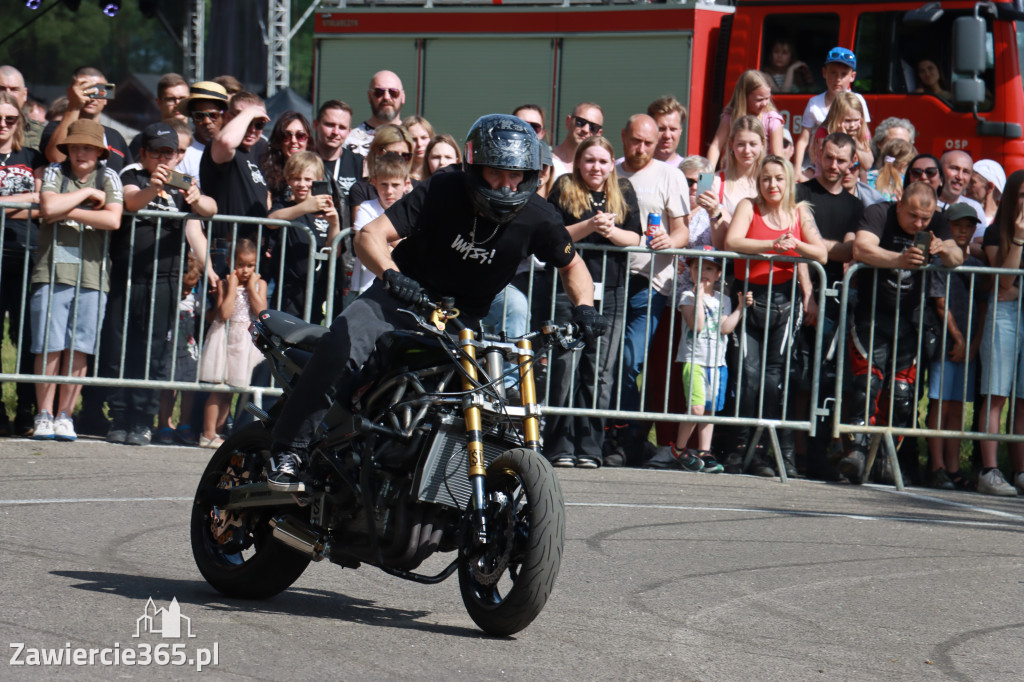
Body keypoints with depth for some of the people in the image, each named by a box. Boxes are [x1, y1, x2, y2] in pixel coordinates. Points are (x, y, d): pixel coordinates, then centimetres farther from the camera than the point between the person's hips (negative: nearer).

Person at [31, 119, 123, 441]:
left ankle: (65, 415, 7)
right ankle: (44, 415, 3)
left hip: (91, 273, 1)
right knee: (49, 347, -3)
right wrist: (88, 193, -5)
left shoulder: (108, 177, 9)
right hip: (53, 269, -1)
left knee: (79, 348, 0)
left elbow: (113, 219, -7)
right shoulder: (55, 172, 6)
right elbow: (48, 207, -13)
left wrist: (67, 212, -8)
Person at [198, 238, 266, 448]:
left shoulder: (260, 284, 5)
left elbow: (262, 312, -8)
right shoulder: (225, 284, -3)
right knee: (217, 388, -5)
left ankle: (215, 432, 16)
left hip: (247, 342, 3)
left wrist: (251, 287, -10)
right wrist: (232, 286, -13)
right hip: (225, 339, -3)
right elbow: (224, 313, -16)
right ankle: (208, 434, -2)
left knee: (229, 391, 8)